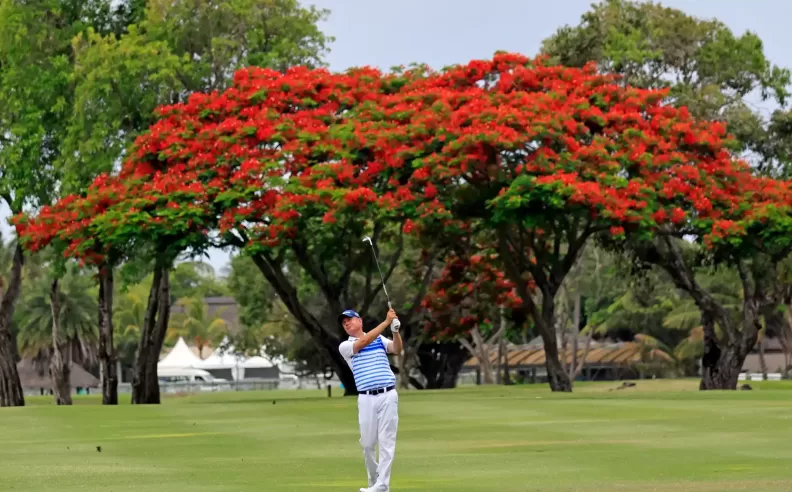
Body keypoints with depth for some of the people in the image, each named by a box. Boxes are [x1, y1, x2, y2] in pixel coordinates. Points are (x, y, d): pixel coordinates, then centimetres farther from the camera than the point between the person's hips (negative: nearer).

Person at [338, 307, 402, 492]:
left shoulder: (380, 338, 13)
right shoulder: (345, 346, 6)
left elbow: (397, 349, -3)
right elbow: (364, 342, -11)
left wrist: (395, 329, -21)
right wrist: (386, 322, -15)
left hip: (388, 395, 0)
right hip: (366, 398, 0)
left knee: (386, 441, -5)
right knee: (367, 442, 2)